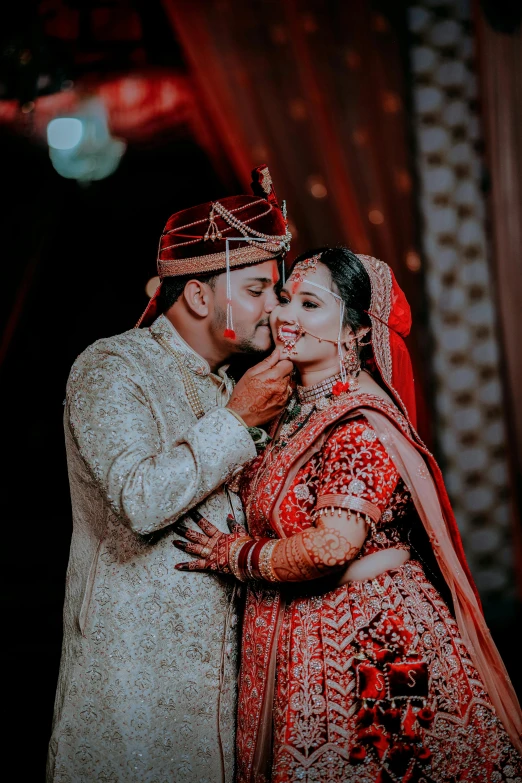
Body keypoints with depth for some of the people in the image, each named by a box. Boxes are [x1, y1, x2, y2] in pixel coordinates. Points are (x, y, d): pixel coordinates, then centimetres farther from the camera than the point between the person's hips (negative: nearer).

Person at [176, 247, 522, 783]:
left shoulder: (361, 423, -20)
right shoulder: (295, 413, 9)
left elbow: (332, 546, -30)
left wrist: (233, 553, -15)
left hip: (366, 645, -9)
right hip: (301, 646, 9)